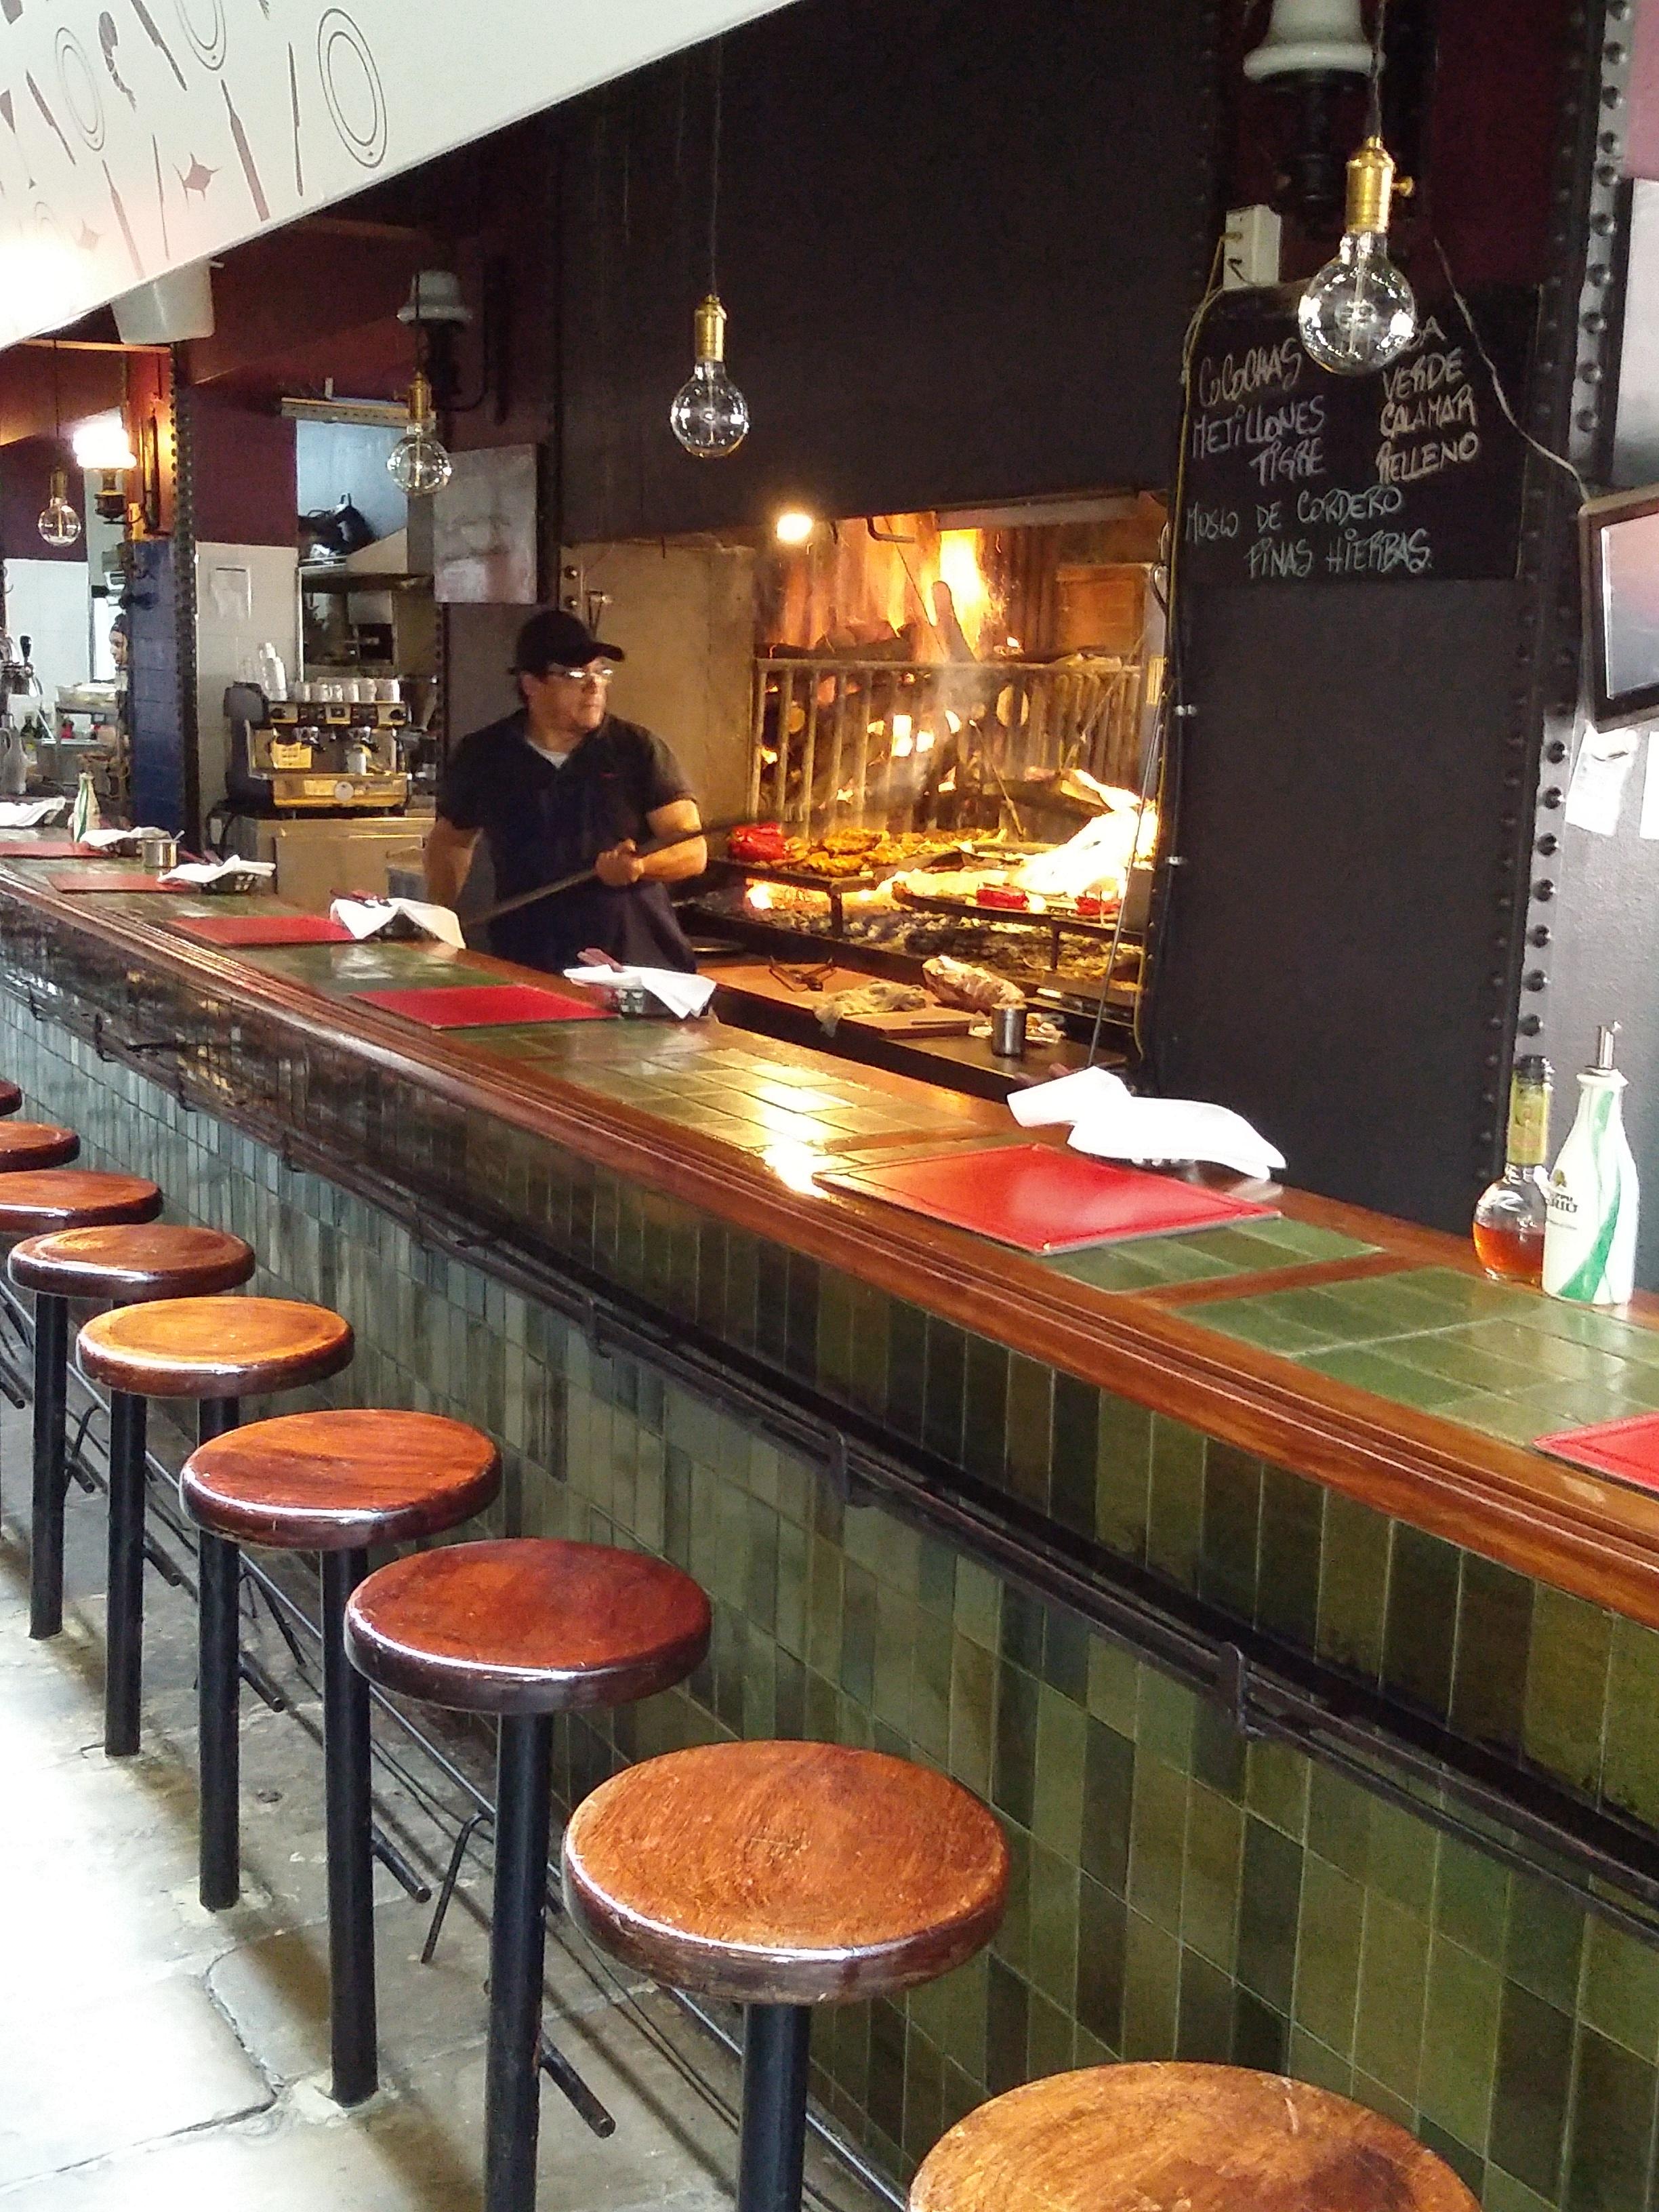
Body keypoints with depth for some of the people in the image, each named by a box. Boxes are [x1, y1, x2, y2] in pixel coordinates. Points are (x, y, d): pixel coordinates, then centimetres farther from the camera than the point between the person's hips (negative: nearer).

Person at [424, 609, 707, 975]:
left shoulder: (639, 750, 2)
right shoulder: (483, 757, 7)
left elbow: (693, 851, -2)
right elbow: (450, 841, 23)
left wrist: (639, 866, -22)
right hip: (527, 970, 1)